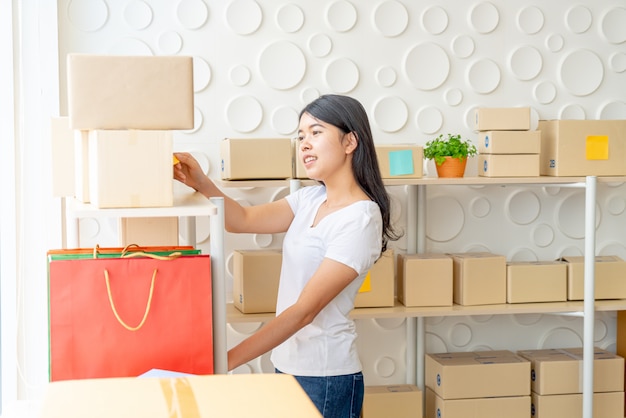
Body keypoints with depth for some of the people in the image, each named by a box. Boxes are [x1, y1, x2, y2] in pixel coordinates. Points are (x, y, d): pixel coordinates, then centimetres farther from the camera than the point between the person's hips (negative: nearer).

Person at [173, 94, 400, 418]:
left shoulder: (360, 218, -19)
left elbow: (306, 310, -24)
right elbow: (243, 220, 1)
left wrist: (227, 360, -28)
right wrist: (201, 184, -17)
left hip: (324, 377, -7)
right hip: (287, 364, 7)